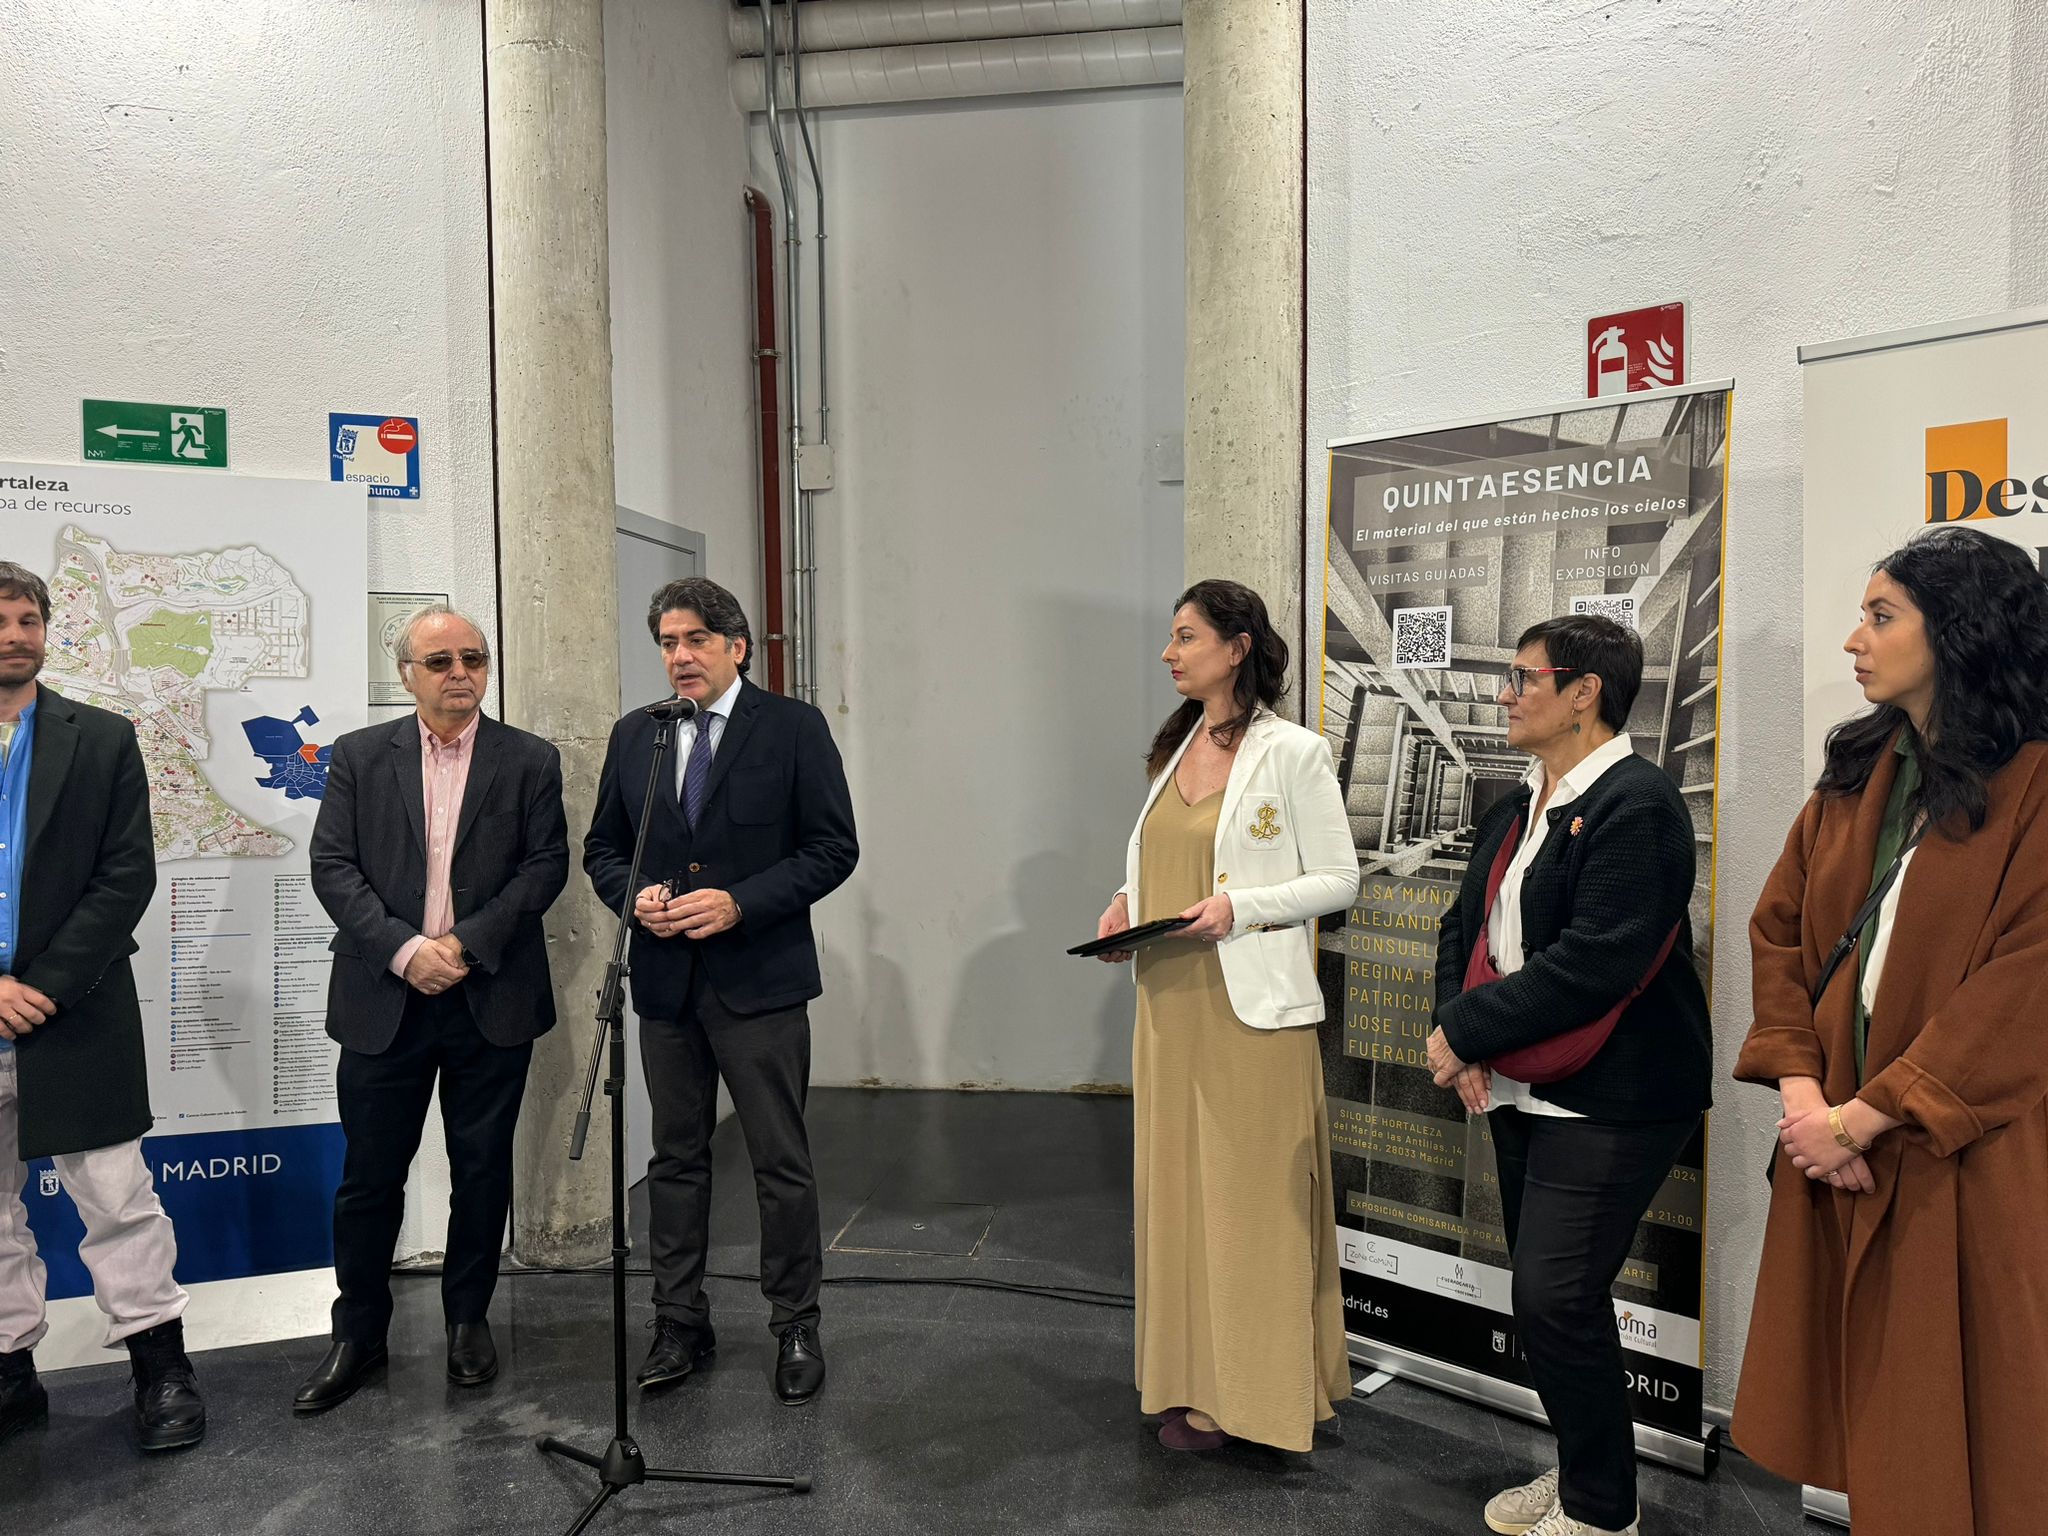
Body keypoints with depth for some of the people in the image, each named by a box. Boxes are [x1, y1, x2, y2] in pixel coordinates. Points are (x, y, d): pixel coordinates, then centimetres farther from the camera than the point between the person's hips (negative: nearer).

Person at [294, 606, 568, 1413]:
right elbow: (332, 867, -1)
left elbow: (546, 865, -3)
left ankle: (468, 1319, 27)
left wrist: (466, 942, -13)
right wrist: (404, 949, -14)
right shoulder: (359, 756, 5)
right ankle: (358, 1333, 25)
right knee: (370, 1173, 8)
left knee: (482, 1168, 10)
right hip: (384, 998, 1)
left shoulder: (531, 760, 2)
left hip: (491, 998, 0)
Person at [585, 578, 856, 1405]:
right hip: (666, 981, 4)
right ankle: (680, 1323, 27)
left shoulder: (794, 728, -4)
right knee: (676, 1159, 14)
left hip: (759, 980, -4)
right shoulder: (633, 735, 9)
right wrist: (635, 895, -8)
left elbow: (833, 848, -8)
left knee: (782, 1165, 4)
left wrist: (738, 903, -17)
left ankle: (795, 1328, 19)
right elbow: (602, 848, 14)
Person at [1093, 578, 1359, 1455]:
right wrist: (1127, 906, 4)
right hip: (1171, 1004, 7)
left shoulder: (1293, 753, -7)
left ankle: (1273, 1391, 15)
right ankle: (1202, 1387, 23)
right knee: (1181, 1189, 11)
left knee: (1257, 1195, 0)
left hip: (1254, 1008, -7)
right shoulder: (1174, 750, 14)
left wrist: (1239, 908, -20)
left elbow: (1339, 879, -7)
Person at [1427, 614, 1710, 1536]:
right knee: (1547, 1295, 17)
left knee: (1557, 1300, -6)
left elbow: (1594, 964, -25)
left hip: (1609, 1103, -8)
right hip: (1523, 1090, 8)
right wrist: (1459, 1030, -6)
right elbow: (1463, 925, 12)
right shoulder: (1517, 808, 11)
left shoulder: (1637, 804, -17)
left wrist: (1466, 1031, -17)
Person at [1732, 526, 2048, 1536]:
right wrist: (1800, 1087, -7)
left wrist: (1863, 1116, -17)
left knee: (1952, 1422, 7)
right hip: (1833, 1147, 6)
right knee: (1857, 1399, 14)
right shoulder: (1855, 774, 9)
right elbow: (1779, 928, 7)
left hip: (1961, 1160, -5)